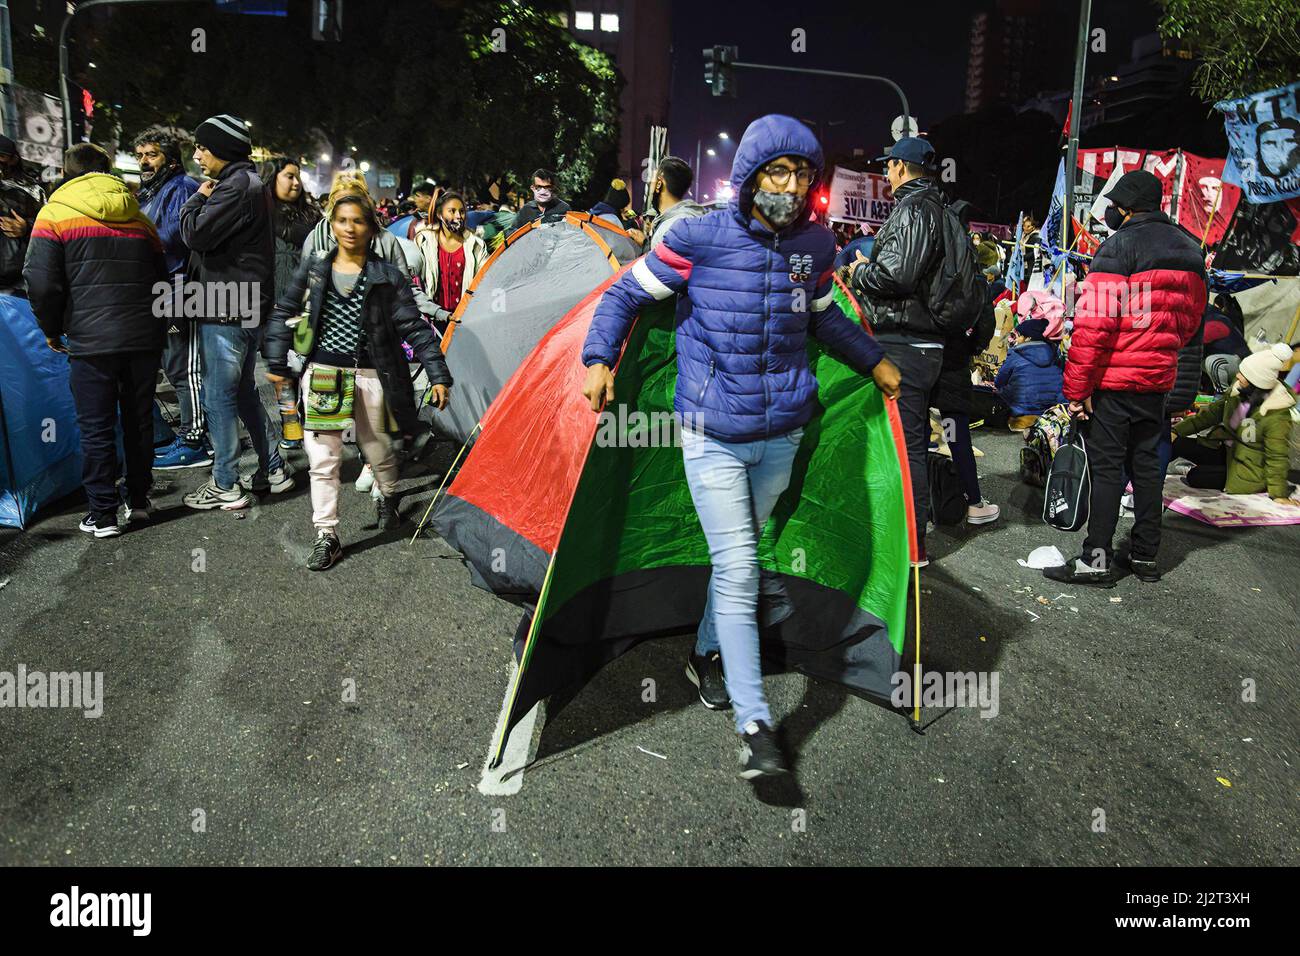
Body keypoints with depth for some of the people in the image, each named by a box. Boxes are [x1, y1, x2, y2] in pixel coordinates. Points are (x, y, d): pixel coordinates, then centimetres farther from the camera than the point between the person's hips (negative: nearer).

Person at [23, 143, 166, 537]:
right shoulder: (138, 216, 12)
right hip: (145, 338, 4)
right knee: (139, 421, 15)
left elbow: (42, 283, -7)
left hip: (92, 342, -4)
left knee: (96, 430, 4)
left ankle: (103, 515, 8)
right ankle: (139, 500, 24)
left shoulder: (54, 214, -1)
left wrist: (52, 330, 7)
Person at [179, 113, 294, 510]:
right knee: (243, 391, 18)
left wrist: (197, 199, -4)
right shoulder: (249, 183, 17)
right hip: (246, 308, 10)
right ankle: (273, 470, 26)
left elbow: (196, 234, -20)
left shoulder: (236, 186, -16)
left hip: (227, 312, -10)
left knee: (218, 396, -3)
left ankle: (226, 487, 6)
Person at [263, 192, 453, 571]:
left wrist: (437, 374, -11)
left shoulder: (387, 276, -4)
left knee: (378, 449, 14)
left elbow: (414, 327, -6)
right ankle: (327, 537, 10)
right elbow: (283, 314, 12)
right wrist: (277, 364, 10)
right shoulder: (313, 269, 3)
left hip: (369, 375, -1)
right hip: (323, 375, 1)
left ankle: (387, 498, 46)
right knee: (323, 458, 1)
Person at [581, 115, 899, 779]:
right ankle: (755, 724, -2)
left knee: (740, 555, 17)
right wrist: (599, 360, -14)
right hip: (713, 438, -4)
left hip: (781, 436, 5)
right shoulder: (699, 240, -11)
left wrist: (874, 362, 26)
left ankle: (707, 657, 41)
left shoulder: (816, 244, 3)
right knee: (737, 570, -8)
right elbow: (625, 295, -1)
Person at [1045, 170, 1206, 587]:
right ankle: (1145, 554, 21)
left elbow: (1096, 321, -18)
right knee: (1145, 463, 14)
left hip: (1114, 379, -7)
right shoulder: (1190, 248, 14)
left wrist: (1077, 385, -16)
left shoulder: (1121, 244, -12)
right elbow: (1191, 317, 21)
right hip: (1158, 379, 7)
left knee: (1106, 465, -4)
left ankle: (1097, 559, -2)